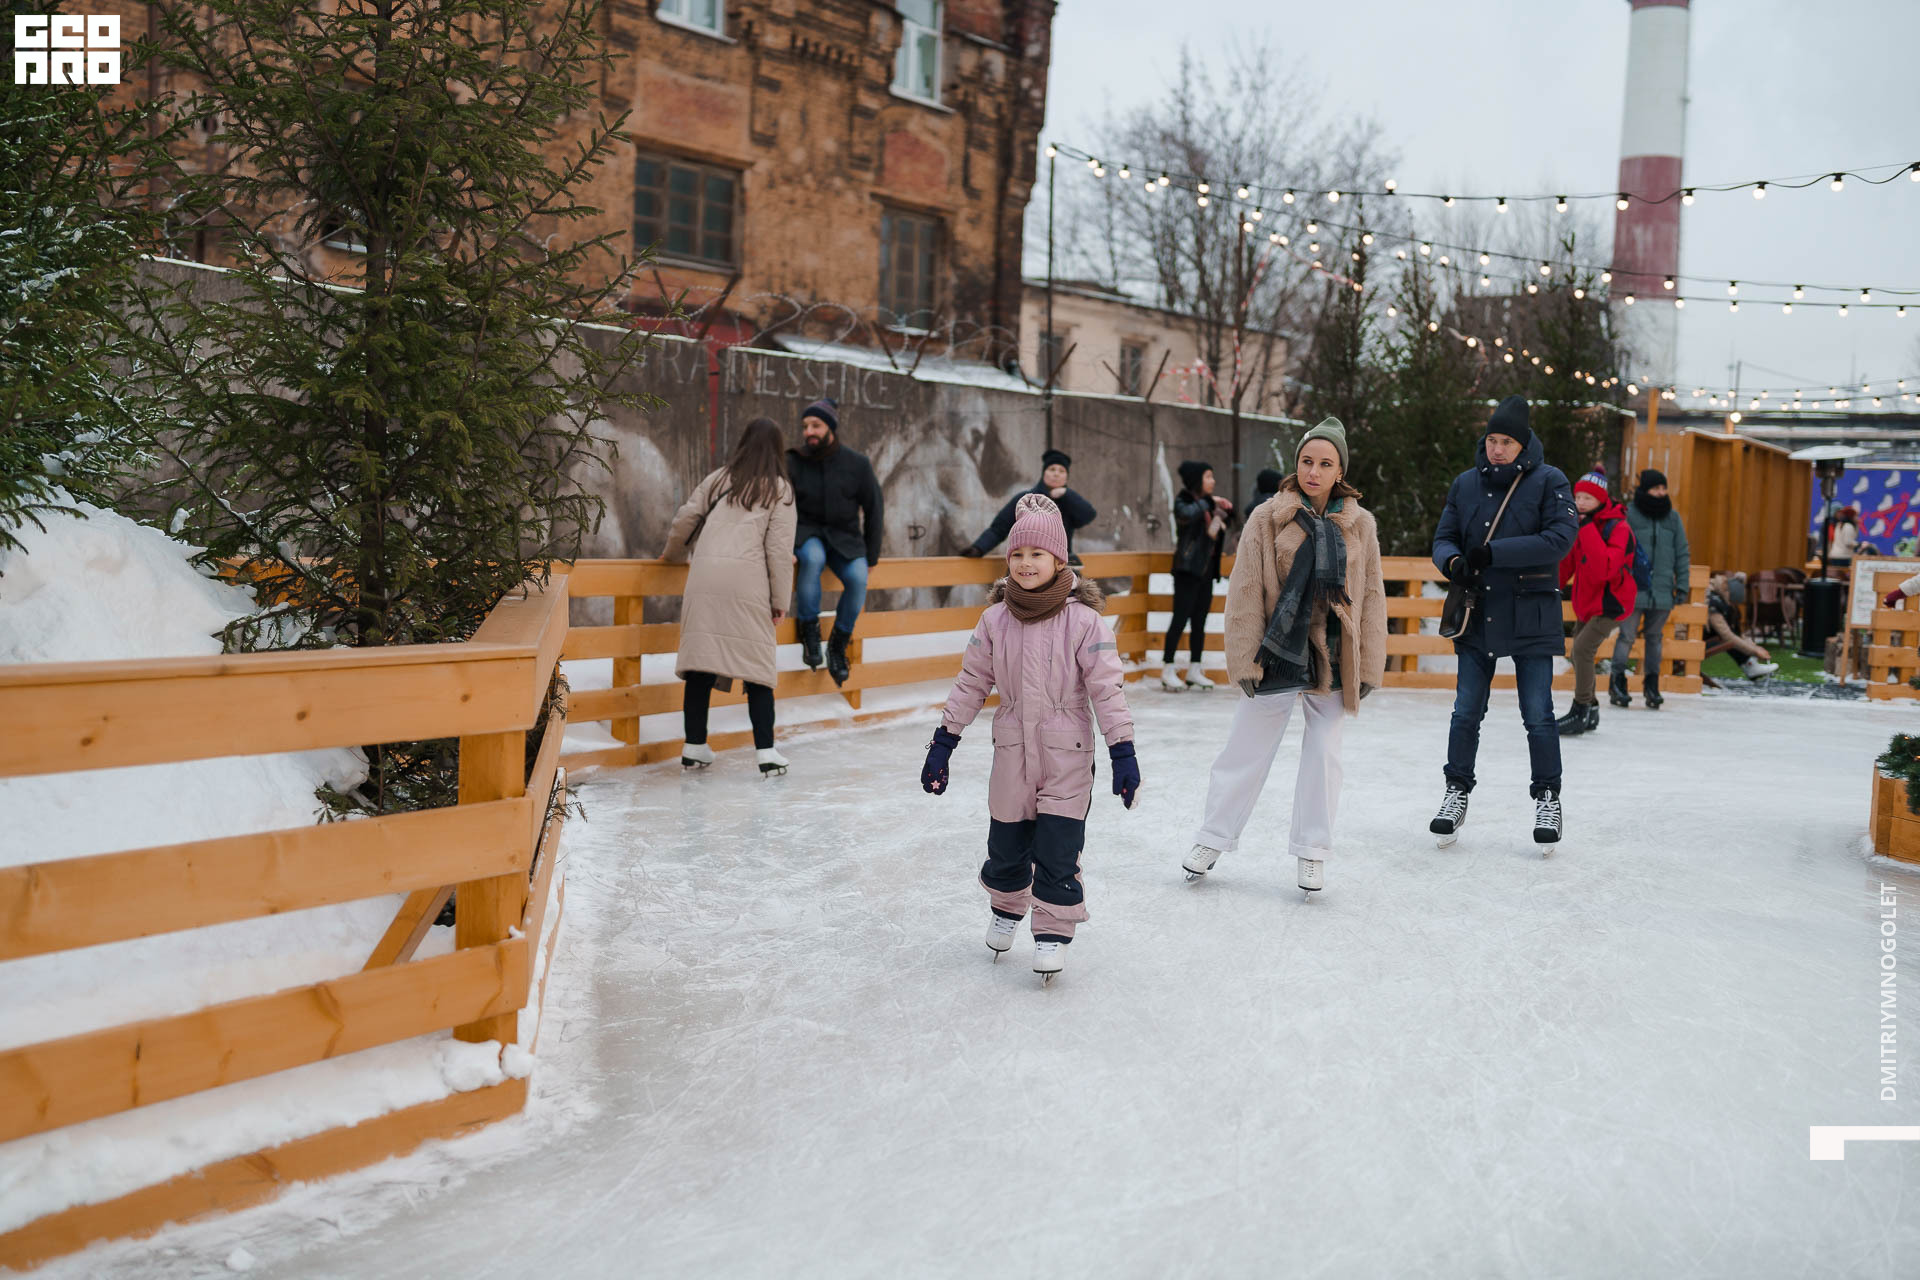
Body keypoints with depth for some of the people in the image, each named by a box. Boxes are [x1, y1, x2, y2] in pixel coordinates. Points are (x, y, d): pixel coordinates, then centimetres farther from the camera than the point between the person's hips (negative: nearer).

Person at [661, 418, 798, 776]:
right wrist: (780, 600, 6)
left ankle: (695, 747, 11)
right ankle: (765, 751, 0)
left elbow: (684, 519, 17)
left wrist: (673, 554, 37)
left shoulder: (718, 480, 19)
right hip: (747, 583, -3)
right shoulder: (779, 489, 9)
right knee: (757, 666, 1)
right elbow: (779, 548, 2)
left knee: (700, 661, 5)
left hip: (704, 578, 3)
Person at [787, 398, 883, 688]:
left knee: (857, 577, -30)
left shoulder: (857, 464, -3)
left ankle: (838, 645, -9)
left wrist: (871, 557, 5)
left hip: (844, 537, 1)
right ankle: (808, 629, -20)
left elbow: (872, 510, 6)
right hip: (807, 533, -1)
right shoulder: (794, 463, -5)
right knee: (813, 557, -37)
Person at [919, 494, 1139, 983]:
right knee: (1006, 845, 15)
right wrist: (944, 741, 6)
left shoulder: (1082, 620, -11)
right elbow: (971, 682, 7)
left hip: (1066, 755, -3)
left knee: (1057, 849, -3)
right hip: (1012, 750, 3)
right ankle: (1007, 909, 40)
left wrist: (1123, 751, -14)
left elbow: (1107, 686, -11)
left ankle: (1053, 933, 13)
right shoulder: (995, 620, 0)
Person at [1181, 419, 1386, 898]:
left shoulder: (1360, 525, 4)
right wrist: (1246, 659, -8)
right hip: (1278, 655, -2)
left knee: (1323, 756, 8)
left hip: (1333, 660, 2)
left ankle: (1312, 852, 22)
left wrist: (1368, 667, 3)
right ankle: (1213, 839, 20)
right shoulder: (1267, 518, -3)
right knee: (1246, 750, 5)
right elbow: (1245, 592, -4)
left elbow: (1372, 597, 7)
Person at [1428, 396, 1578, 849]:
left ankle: (1547, 799, 15)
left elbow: (1560, 537, -15)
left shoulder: (1548, 481, -4)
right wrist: (1454, 561, -14)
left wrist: (1493, 552, -20)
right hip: (1478, 615, 3)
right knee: (1466, 713, 6)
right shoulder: (1466, 484, 8)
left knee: (1538, 716, 0)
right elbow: (1444, 538, 10)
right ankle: (1457, 794, 18)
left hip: (1530, 616, -3)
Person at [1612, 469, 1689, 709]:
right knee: (1627, 636, -5)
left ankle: (1651, 685, 15)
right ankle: (1617, 684, 5)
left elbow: (1682, 554, 13)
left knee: (1654, 638, 7)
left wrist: (1683, 586, 7)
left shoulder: (1673, 518, 10)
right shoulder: (1629, 515, -2)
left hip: (1662, 591, 3)